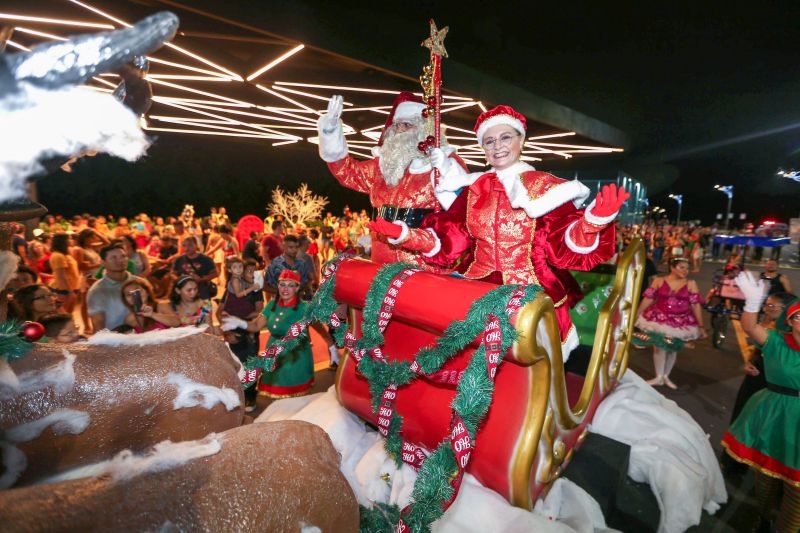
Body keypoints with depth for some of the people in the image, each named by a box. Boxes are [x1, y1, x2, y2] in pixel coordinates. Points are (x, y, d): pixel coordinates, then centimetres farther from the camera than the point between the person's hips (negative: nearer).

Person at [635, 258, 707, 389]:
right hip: (659, 319, -1)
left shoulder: (691, 284, -4)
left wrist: (701, 326, -4)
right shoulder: (659, 281, -6)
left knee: (673, 349, 13)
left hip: (680, 322, 1)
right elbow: (648, 299, -4)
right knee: (659, 347, 4)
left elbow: (696, 305, -4)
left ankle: (666, 376, 30)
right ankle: (659, 377, 18)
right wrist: (635, 315, -5)